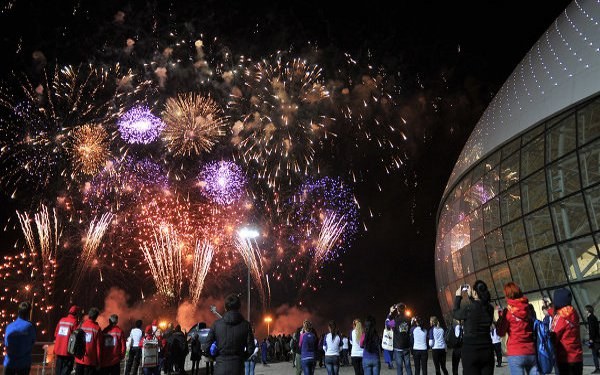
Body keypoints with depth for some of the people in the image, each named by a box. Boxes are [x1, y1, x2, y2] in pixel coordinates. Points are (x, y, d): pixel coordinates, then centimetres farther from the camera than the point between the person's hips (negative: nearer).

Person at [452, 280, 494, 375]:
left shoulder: (468, 308, -14)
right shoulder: (490, 309, 1)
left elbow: (455, 313, 6)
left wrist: (458, 297, 14)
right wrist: (470, 296, 26)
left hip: (470, 350, -5)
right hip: (487, 350, 5)